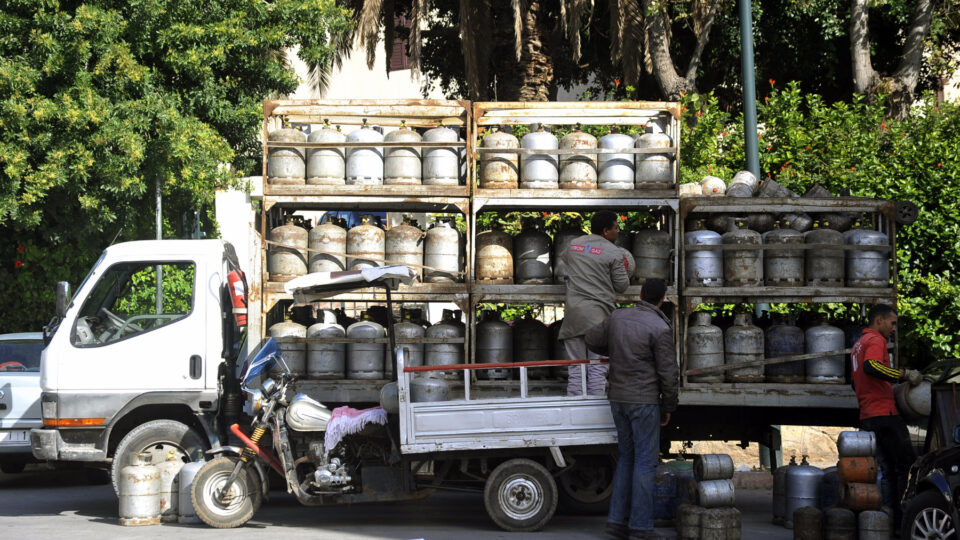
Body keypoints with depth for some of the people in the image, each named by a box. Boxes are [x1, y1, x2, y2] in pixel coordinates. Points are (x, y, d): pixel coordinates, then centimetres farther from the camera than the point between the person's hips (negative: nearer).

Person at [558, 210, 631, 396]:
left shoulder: (573, 244, 12)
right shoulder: (613, 252, -3)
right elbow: (622, 285, 2)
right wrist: (623, 270, 22)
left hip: (573, 311, 4)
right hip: (598, 312, -4)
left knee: (575, 368, 7)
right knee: (597, 368, -2)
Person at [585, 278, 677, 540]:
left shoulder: (618, 317, 4)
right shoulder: (660, 329, -14)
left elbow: (592, 339, 20)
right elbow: (669, 373, -14)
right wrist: (668, 407, -1)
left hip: (618, 398, 6)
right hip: (645, 400, -6)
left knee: (627, 457, 16)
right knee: (645, 462, -1)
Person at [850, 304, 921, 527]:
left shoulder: (858, 345, 24)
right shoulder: (875, 341, -8)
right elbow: (871, 366, -28)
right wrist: (904, 374, -26)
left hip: (867, 418, 10)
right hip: (884, 414, -10)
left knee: (887, 471, 8)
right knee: (907, 465, -5)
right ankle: (903, 520, -9)